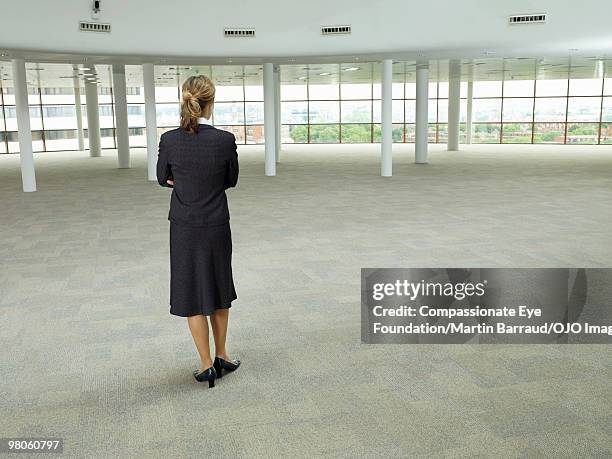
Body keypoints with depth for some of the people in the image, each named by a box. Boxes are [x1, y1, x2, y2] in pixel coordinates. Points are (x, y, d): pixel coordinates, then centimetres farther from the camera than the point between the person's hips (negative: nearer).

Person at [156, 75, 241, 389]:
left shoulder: (169, 140, -10)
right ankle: (221, 356, 28)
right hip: (217, 226, 0)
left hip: (184, 228, 0)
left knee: (192, 294, 9)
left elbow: (164, 179, 5)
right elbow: (230, 180, 2)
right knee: (219, 289, 18)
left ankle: (207, 365, 14)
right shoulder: (225, 140, -12)